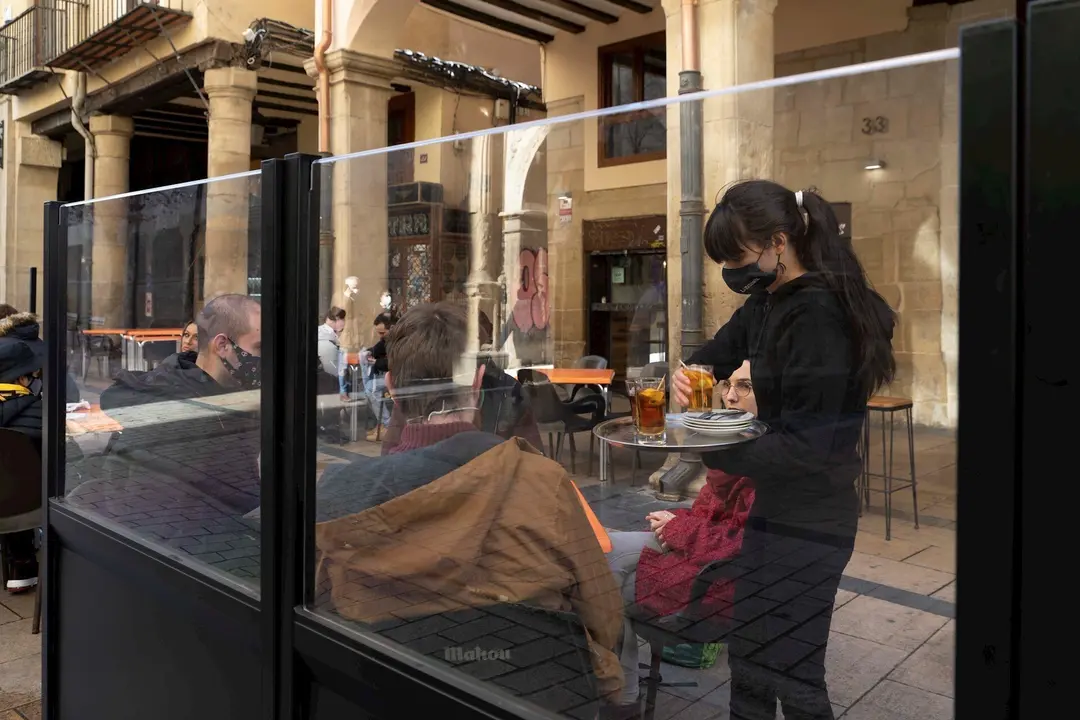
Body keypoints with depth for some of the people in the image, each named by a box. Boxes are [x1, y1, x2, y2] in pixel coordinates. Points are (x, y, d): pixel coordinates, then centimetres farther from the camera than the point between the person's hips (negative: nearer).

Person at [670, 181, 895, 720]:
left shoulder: (817, 314, -24)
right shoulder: (768, 301, 4)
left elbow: (805, 447, -26)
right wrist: (689, 375, -7)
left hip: (808, 523, -9)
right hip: (776, 508, 9)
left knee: (791, 676, 6)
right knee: (748, 657, 22)